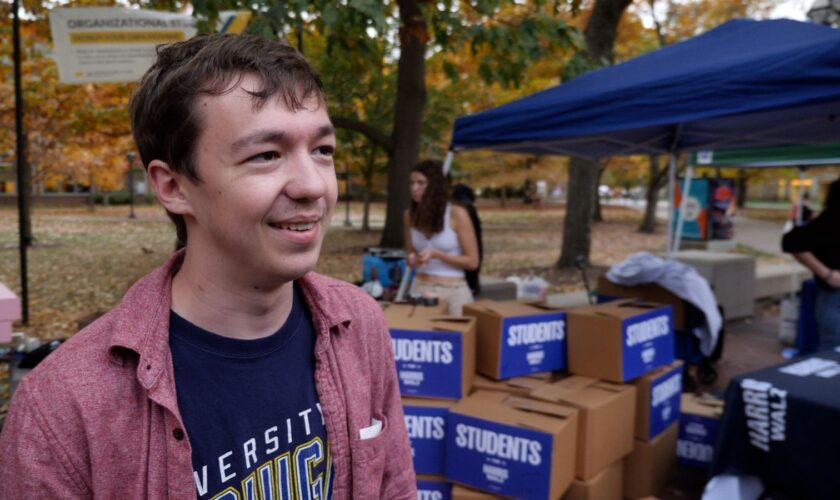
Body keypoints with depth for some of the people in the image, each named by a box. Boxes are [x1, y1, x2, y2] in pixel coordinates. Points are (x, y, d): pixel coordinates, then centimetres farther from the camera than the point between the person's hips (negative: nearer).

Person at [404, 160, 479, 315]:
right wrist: (413, 260, -7)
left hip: (454, 291, -3)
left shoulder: (457, 214, -10)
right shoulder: (410, 215, 2)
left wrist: (436, 254, -17)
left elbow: (472, 261, -7)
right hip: (419, 288, 3)